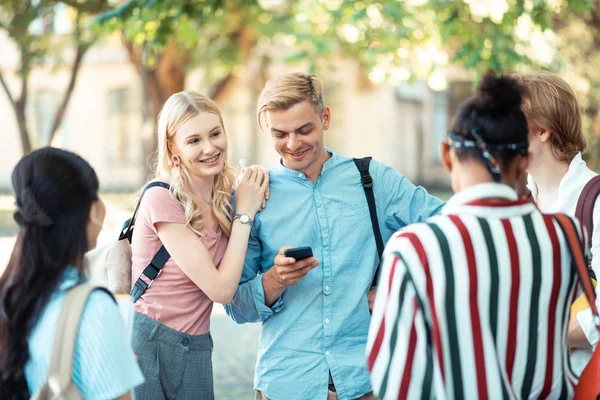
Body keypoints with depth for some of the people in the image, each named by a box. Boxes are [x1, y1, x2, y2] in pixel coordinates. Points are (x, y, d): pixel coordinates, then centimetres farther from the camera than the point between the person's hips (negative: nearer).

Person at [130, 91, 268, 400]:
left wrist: (254, 204, -2)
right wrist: (245, 213, -10)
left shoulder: (225, 198, 3)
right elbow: (221, 289, -18)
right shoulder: (163, 199, -17)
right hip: (151, 346, -6)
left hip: (197, 348, 6)